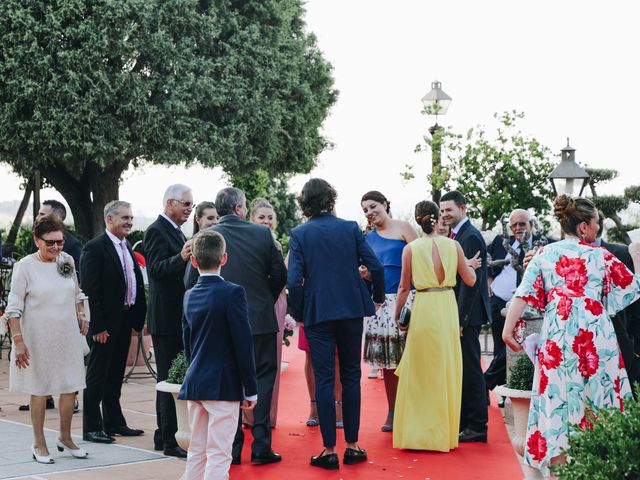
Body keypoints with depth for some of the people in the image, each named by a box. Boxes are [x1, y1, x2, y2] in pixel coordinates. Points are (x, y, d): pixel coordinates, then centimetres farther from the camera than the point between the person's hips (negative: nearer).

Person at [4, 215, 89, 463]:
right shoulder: (25, 266, -10)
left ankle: (65, 437, 27)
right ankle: (39, 444, 20)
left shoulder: (67, 261, 4)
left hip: (68, 336, 4)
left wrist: (81, 315, 8)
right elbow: (14, 308, -11)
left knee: (71, 387, 8)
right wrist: (18, 340, -17)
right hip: (38, 338, -4)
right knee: (40, 390, 7)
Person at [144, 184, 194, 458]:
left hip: (178, 318, 10)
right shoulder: (156, 231, -13)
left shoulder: (176, 232, 16)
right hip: (166, 318, -10)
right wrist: (181, 257, -40)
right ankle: (169, 440, -1)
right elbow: (156, 269, -25)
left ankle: (164, 436, 25)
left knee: (171, 378, 15)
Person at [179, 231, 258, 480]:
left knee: (196, 451, 13)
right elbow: (243, 344, -13)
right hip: (223, 385, -6)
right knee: (219, 454, -5)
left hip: (194, 383, 6)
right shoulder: (232, 293, -12)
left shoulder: (189, 296, 8)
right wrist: (250, 389, -7)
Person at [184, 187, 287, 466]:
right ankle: (261, 447, 5)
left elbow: (190, 281, -3)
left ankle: (232, 448, 12)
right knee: (263, 377, 8)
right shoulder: (262, 234, -4)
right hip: (260, 318, -1)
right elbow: (280, 275, 1)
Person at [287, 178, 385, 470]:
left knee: (324, 380, 3)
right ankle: (352, 447, 15)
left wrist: (298, 314, 3)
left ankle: (329, 451, 5)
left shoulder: (299, 234, -5)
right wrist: (377, 298, 12)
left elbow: (294, 280, -11)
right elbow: (375, 266, -4)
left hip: (318, 314, -2)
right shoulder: (350, 228, 0)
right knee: (351, 377, 12)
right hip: (352, 311, 2)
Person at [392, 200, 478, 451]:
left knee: (419, 371, 8)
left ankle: (417, 433, 11)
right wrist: (471, 265, 24)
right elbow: (470, 280, 4)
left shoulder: (411, 248, -5)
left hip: (423, 309, -1)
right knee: (445, 371, 12)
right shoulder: (453, 245, -2)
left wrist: (397, 315, 10)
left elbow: (404, 287, -1)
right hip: (448, 309, 1)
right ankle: (443, 432, 20)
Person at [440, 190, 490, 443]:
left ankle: (477, 426, 2)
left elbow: (471, 280, -19)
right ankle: (463, 421, 23)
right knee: (460, 368, 14)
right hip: (457, 313, 10)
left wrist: (461, 318, -20)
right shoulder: (456, 235, 16)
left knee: (470, 369, -5)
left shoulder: (470, 237, -14)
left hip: (467, 314, -10)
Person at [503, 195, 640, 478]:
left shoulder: (545, 253, 7)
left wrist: (508, 328, -2)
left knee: (558, 394, 3)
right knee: (598, 391, 8)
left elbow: (524, 293, -1)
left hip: (557, 332, 1)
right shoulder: (601, 255, 5)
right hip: (596, 332, -1)